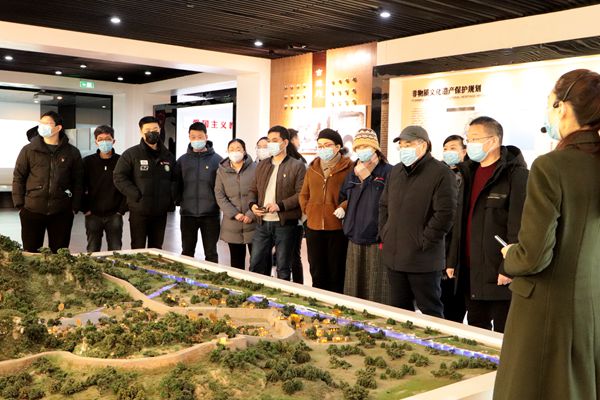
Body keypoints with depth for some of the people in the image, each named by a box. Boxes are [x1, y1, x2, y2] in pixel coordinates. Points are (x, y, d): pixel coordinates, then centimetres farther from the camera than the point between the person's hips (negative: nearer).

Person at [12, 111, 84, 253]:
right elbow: (18, 178, 4)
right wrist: (19, 205, -2)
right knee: (30, 253, 6)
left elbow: (78, 182, 5)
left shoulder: (72, 152, 3)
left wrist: (75, 207, 0)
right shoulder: (28, 150, 3)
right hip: (32, 211, 0)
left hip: (62, 213, 0)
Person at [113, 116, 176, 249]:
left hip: (161, 212, 4)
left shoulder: (168, 156, 12)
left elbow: (175, 179, 18)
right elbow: (119, 177, -7)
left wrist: (171, 197, 0)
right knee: (138, 249, 2)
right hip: (139, 211, -4)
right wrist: (136, 195, -15)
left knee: (156, 249, 12)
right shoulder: (131, 154, -2)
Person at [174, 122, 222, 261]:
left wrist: (219, 203, -5)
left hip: (211, 214, -2)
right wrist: (179, 201, 0)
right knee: (187, 252, 11)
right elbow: (177, 183, 12)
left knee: (211, 253, 6)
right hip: (187, 213, 2)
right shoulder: (183, 160, 7)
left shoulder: (217, 160, -1)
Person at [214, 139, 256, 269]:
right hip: (232, 225, 3)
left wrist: (251, 214, -12)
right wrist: (234, 214, -8)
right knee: (236, 263, 11)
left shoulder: (255, 168, -2)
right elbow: (219, 196, 3)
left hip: (253, 223, -3)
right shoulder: (222, 170, 8)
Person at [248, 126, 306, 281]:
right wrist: (252, 204, -4)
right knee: (255, 265, 8)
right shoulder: (262, 165, 14)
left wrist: (280, 205, -22)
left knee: (283, 268, 5)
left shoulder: (297, 166, -4)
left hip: (284, 223, -5)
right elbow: (253, 189, 17)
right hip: (263, 223, 5)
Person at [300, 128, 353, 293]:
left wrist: (344, 208, -20)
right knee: (317, 273, 13)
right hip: (314, 227, 5)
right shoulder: (313, 168, 13)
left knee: (336, 274, 4)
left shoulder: (348, 168, -4)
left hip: (338, 228, -5)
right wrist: (308, 210, 7)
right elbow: (304, 194, 21)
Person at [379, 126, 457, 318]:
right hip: (393, 256, 7)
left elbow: (445, 213, -17)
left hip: (423, 260, -7)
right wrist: (384, 233, 10)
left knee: (430, 310, 5)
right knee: (399, 309, 17)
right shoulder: (396, 171, 13)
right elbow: (384, 205, 22)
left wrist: (423, 242, -15)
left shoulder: (441, 174, -10)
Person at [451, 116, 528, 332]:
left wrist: (508, 268, -19)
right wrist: (453, 261, 14)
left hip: (499, 274, -7)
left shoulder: (515, 174, -10)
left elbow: (518, 226, -16)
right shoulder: (469, 171, 14)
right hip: (470, 271, 8)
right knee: (476, 329, 16)